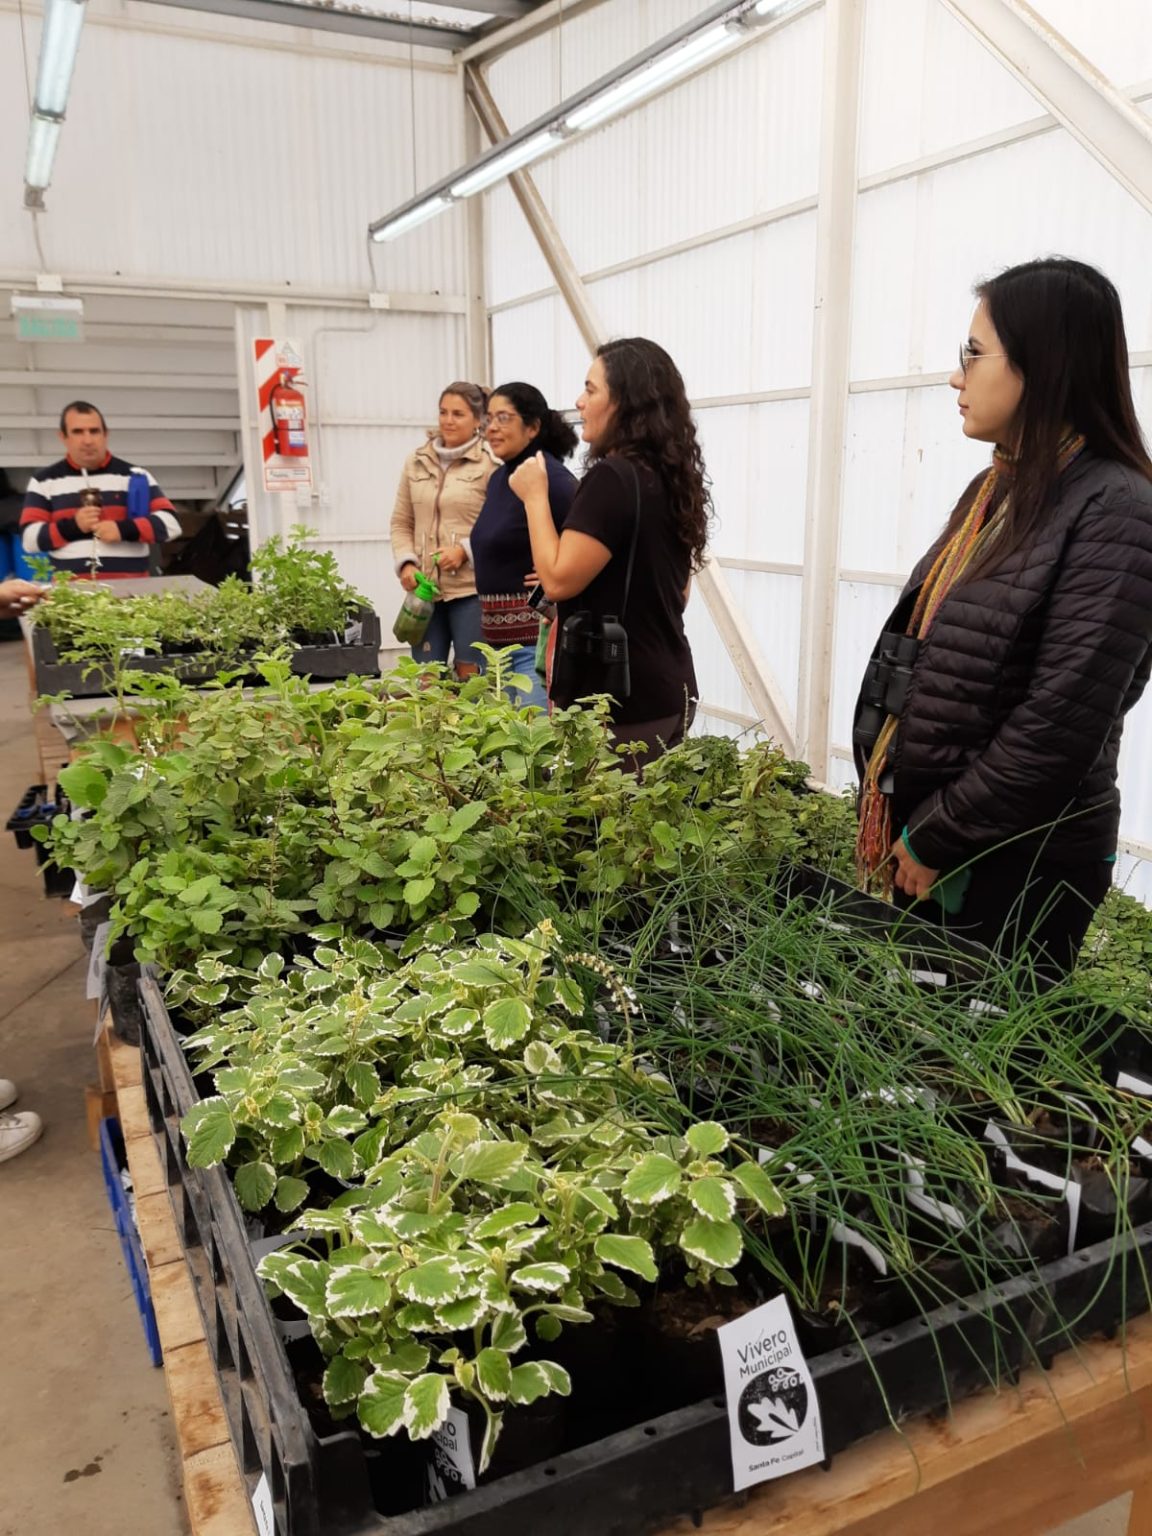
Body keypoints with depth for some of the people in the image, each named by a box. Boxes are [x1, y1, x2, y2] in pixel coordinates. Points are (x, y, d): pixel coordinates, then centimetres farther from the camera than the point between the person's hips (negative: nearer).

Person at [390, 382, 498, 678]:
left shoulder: (490, 464, -5)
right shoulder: (415, 462, 12)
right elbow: (401, 523, 15)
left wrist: (466, 549, -16)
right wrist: (406, 563, -1)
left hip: (471, 589, -5)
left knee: (470, 676, 2)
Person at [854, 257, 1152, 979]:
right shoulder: (994, 492, 9)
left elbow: (1064, 723, -22)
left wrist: (936, 839, -15)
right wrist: (904, 821, 6)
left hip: (1019, 864, -7)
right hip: (929, 844, 7)